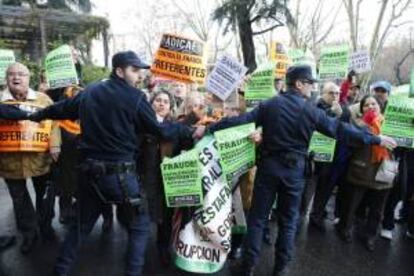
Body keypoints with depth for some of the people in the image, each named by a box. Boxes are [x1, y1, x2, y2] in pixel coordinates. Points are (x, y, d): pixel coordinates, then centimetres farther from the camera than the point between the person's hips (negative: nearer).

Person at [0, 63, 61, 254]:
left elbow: (54, 123, -5)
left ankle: (46, 225, 38)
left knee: (44, 195, 15)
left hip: (40, 159, -1)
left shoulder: (43, 99, 0)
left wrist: (54, 146, -16)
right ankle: (29, 233, 34)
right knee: (19, 199, 15)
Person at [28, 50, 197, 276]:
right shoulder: (135, 97, -9)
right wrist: (186, 130, 9)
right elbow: (159, 130, -6)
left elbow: (61, 109, 22)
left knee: (81, 225, 24)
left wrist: (36, 116, 41)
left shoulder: (88, 92, 8)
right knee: (139, 227, 12)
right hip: (120, 173, -6)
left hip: (89, 170, 6)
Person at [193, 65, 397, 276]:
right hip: (294, 169, -1)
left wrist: (209, 129, -1)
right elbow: (340, 129, -2)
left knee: (257, 217, 10)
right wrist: (376, 139, 9)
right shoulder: (311, 110, -6)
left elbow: (240, 120, -7)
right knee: (288, 220, 15)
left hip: (268, 166, 1)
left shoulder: (269, 105, -3)